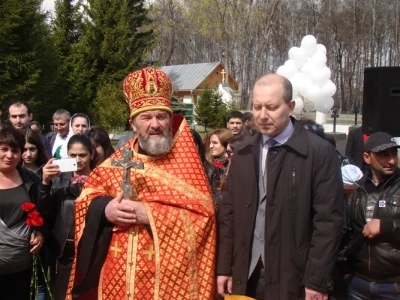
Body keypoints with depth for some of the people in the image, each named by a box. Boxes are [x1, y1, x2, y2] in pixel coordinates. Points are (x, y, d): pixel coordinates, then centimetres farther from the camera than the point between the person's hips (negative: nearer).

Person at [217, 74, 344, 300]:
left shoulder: (320, 152, -8)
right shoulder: (243, 153, 6)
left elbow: (328, 220, -10)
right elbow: (229, 212, 8)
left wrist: (317, 281, -12)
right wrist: (224, 267, 5)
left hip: (294, 278, -4)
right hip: (246, 276, 4)